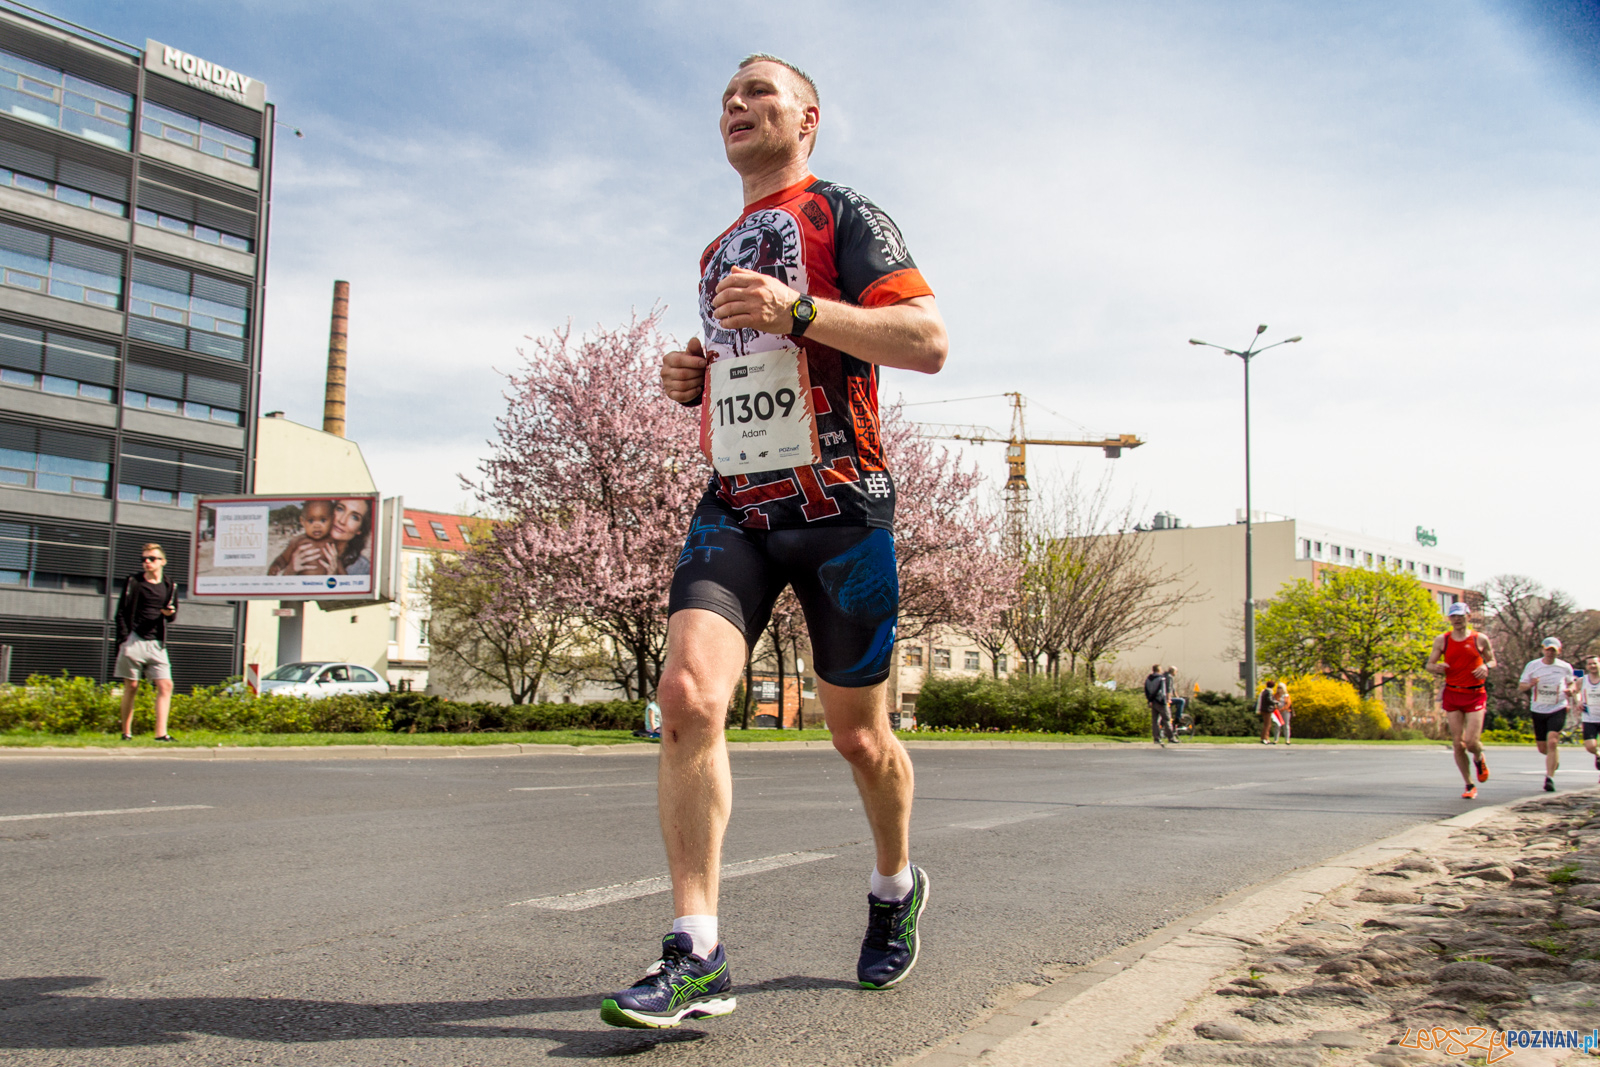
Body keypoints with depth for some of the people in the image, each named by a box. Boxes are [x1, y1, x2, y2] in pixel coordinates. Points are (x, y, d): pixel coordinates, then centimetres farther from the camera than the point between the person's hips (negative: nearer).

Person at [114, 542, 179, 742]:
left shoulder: (170, 585, 11)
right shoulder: (134, 582, 2)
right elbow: (121, 612, 1)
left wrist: (170, 613, -6)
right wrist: (124, 639, -9)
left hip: (157, 643, 3)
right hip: (134, 640, -3)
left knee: (165, 685, -9)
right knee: (131, 686, 3)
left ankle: (161, 733, -11)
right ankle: (126, 732, 12)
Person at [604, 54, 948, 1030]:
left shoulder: (843, 215, 2)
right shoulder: (720, 252, 23)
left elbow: (928, 342, -11)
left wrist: (797, 309, -21)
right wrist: (694, 379, 12)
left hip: (840, 510, -5)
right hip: (735, 508, 5)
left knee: (860, 736, 6)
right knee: (688, 695, -18)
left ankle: (898, 889, 35)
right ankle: (697, 959, -14)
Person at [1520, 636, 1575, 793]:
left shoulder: (1565, 667, -1)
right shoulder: (1532, 665, -1)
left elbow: (1570, 683, 17)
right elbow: (1520, 687, 2)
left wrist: (1570, 690, -6)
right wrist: (1530, 685, -20)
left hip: (1558, 709, -2)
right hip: (1538, 710, 2)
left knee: (1552, 742, -20)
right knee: (1543, 748, 10)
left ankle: (1550, 778, -15)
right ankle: (1555, 756, 46)